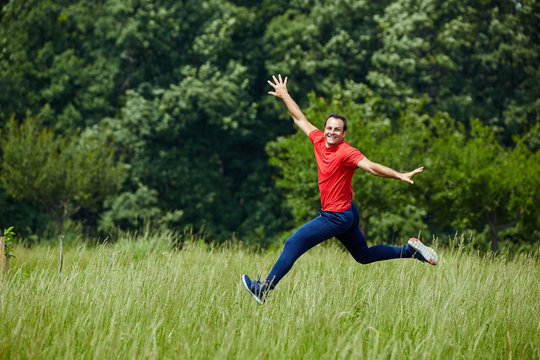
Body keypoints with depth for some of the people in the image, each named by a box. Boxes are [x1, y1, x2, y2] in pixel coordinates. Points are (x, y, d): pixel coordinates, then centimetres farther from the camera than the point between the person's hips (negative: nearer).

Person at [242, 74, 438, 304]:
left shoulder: (346, 152, -19)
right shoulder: (319, 141, 3)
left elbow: (371, 167, -28)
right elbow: (300, 119, 16)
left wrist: (400, 176, -39)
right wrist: (285, 96, 21)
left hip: (337, 217, -9)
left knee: (293, 244, -7)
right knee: (363, 255, 19)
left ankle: (264, 290, -2)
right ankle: (409, 250, 21)